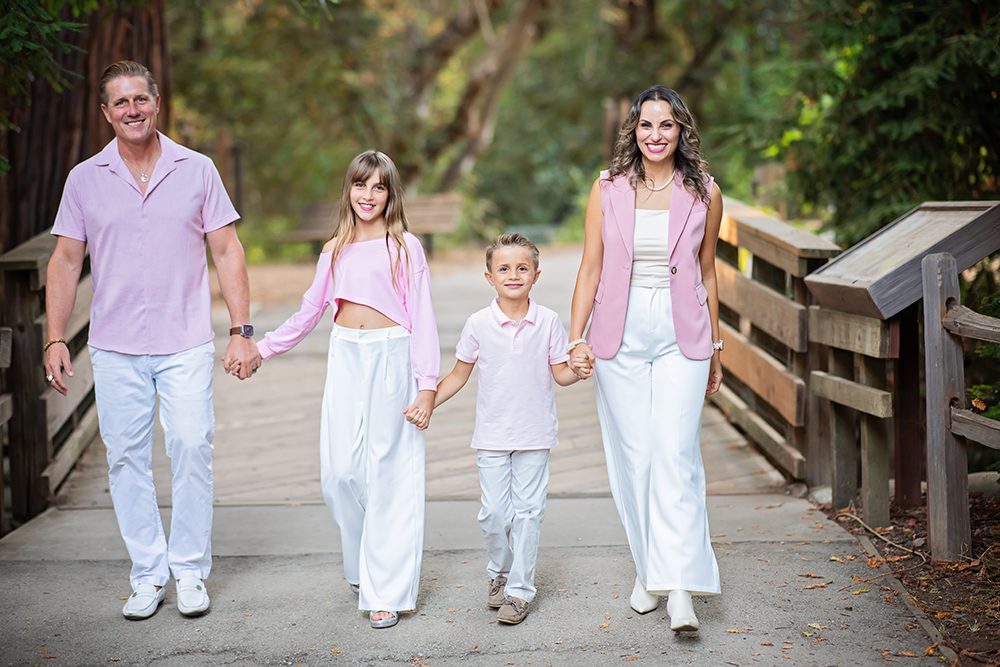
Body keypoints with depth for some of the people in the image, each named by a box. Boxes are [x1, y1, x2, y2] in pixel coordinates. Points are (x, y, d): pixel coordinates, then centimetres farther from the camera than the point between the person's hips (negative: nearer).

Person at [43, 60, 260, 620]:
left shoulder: (197, 170, 4)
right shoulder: (85, 180, 6)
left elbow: (228, 252, 4)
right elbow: (66, 263, 9)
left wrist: (242, 330, -2)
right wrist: (56, 339, 2)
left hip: (186, 344, -1)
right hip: (115, 349, 1)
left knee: (192, 449, -6)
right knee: (127, 458, 3)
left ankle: (191, 571, 6)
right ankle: (148, 575, 12)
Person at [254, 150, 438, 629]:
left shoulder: (404, 247, -1)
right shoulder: (335, 250, 11)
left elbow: (422, 319, -4)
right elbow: (310, 311, 21)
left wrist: (427, 385, -10)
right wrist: (263, 347, 21)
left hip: (390, 359, -4)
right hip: (345, 359, 4)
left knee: (386, 474, -3)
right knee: (340, 473, 0)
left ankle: (386, 590, 3)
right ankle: (362, 566, 21)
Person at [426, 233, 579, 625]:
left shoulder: (548, 321, -4)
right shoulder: (478, 324, -3)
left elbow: (560, 373, 3)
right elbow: (459, 375, 7)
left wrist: (579, 371, -19)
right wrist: (426, 403, -1)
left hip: (534, 434, 0)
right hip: (492, 435, 1)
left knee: (527, 511, 2)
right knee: (494, 512, 2)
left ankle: (519, 590, 10)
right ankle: (499, 572, 27)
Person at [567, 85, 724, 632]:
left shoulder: (704, 194, 3)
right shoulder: (608, 189, 2)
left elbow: (706, 273, 11)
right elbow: (591, 268, 2)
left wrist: (714, 350, 16)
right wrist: (576, 340, -7)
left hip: (682, 337, -1)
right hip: (621, 336, 1)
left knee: (676, 453, -12)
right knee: (632, 456, 4)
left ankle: (679, 586, -14)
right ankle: (647, 572, 19)